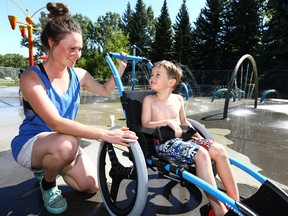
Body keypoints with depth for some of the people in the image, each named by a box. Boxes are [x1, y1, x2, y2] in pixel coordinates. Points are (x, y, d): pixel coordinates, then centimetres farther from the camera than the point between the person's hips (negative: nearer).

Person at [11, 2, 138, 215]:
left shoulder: (79, 75, -7)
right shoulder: (31, 77, -24)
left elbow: (105, 90, 11)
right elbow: (56, 123, -37)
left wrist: (120, 68, -3)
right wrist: (105, 134, -45)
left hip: (64, 143, 6)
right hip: (31, 143, -5)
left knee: (91, 186, -3)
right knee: (66, 144, -39)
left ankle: (49, 166, 23)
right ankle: (47, 184, -3)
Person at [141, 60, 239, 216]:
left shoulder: (178, 99, 15)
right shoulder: (149, 99, 3)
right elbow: (145, 124, -6)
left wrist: (196, 134, 11)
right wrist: (168, 122, -17)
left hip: (182, 138, 6)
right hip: (163, 143, -5)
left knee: (218, 149, -14)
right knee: (201, 154, -29)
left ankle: (235, 202, -5)